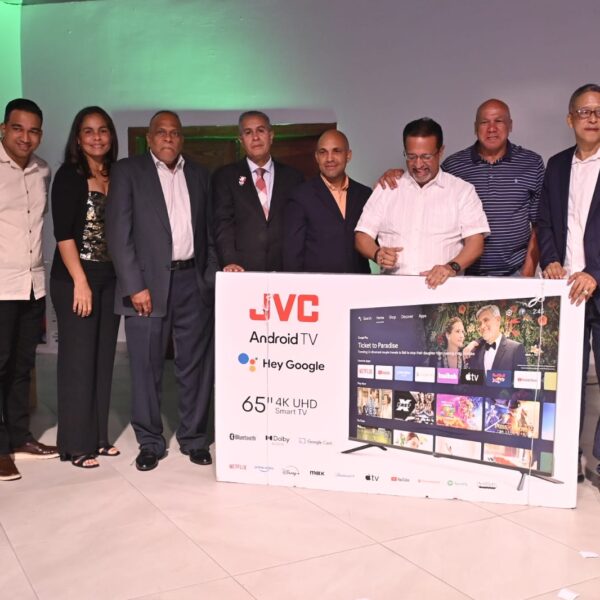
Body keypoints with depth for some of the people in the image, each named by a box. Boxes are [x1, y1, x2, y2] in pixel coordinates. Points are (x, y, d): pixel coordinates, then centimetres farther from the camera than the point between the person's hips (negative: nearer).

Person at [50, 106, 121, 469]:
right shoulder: (69, 176, -5)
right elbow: (63, 234, -11)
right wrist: (80, 282, -17)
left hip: (111, 278, 6)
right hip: (75, 278, -5)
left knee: (103, 358, 10)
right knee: (78, 359, 0)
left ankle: (98, 436, 21)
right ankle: (76, 444, 10)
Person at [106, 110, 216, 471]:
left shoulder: (199, 175, 14)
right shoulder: (128, 171, 3)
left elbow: (210, 232, 13)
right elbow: (119, 232, -4)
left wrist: (211, 279, 3)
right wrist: (135, 286, -11)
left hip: (194, 282, 3)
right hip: (148, 283, -3)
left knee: (196, 365, 7)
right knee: (146, 367, 4)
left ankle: (194, 438, 20)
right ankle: (150, 442, 18)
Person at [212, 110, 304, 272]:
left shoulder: (293, 177, 12)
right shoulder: (225, 177, 9)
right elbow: (223, 223, -1)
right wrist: (229, 262, -16)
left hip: (285, 270, 1)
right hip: (242, 271, -1)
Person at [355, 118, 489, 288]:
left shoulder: (462, 190, 10)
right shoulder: (387, 189, 15)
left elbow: (475, 241, 2)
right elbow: (363, 236, 13)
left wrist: (453, 266, -16)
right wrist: (377, 254, -9)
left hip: (443, 286, -1)